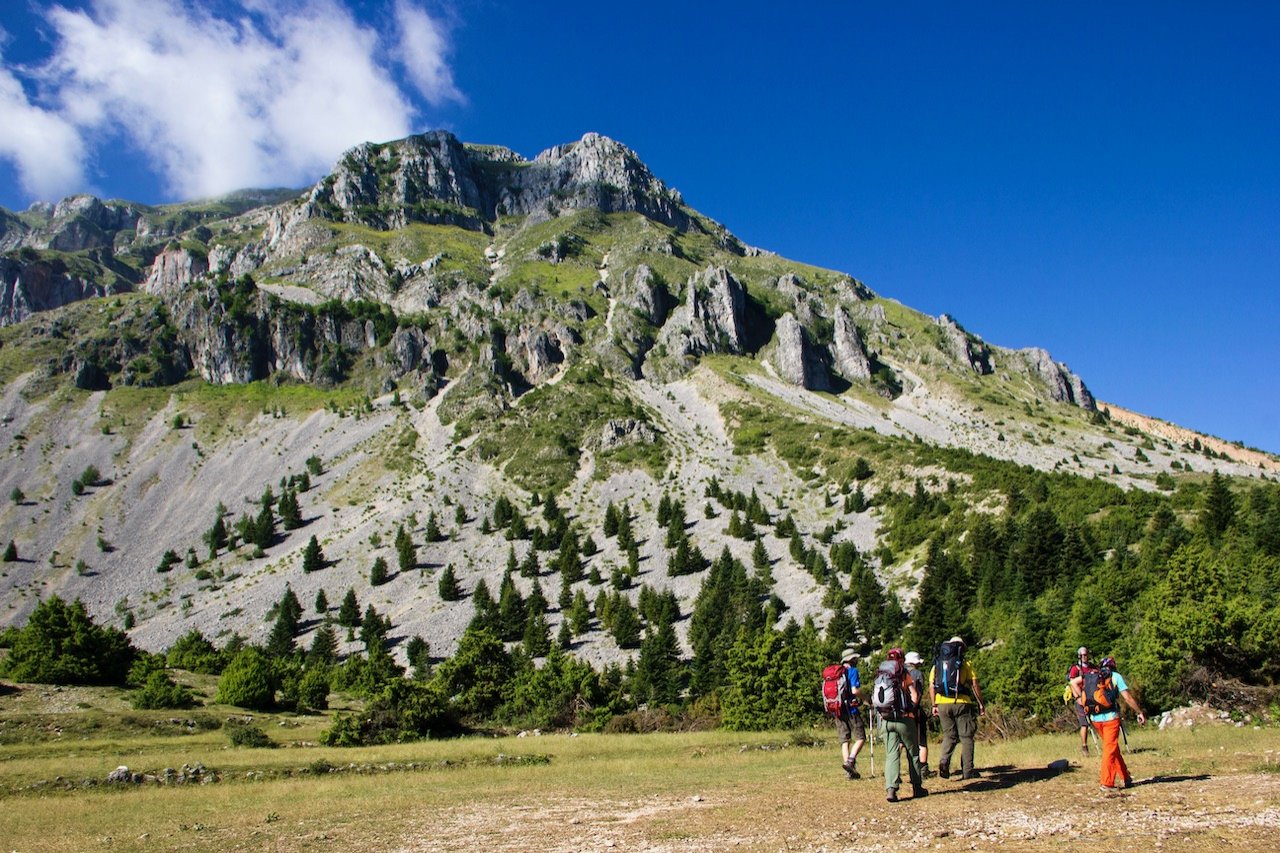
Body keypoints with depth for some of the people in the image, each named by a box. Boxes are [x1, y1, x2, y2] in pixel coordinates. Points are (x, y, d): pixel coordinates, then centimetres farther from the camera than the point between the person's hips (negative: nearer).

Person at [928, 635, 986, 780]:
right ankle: (967, 770, 5)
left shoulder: (937, 665, 10)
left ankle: (944, 761, -11)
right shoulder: (966, 665, 1)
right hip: (962, 703, -3)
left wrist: (934, 705, 11)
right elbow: (974, 685, -4)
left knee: (949, 736, 13)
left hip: (943, 704, 3)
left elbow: (932, 686, 7)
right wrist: (980, 703, 3)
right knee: (966, 737, 6)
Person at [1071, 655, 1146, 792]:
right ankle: (1106, 783, -2)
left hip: (1095, 718, 4)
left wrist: (1080, 698, 6)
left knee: (1112, 748, 18)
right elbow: (1128, 698, -5)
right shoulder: (1116, 676, 0)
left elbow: (1073, 681, 5)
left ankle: (1125, 777, 25)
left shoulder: (1092, 676, 11)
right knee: (1110, 749, 1)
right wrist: (1140, 713, 3)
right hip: (1111, 717, -4)